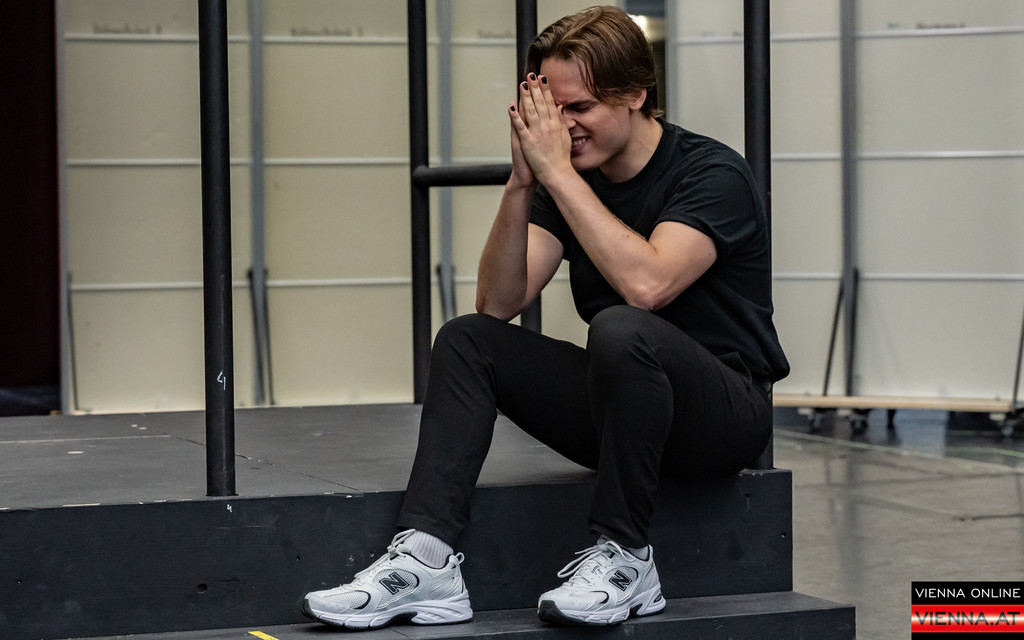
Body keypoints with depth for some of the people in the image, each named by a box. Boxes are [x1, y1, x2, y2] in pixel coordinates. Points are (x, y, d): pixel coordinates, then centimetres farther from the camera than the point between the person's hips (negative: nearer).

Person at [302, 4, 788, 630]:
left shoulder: (711, 172, -15)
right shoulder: (570, 178, 4)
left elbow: (646, 285, -34)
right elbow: (499, 304, -6)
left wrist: (558, 172, -29)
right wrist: (523, 184, -18)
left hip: (728, 408, -7)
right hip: (624, 403, 7)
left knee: (621, 330, -36)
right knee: (466, 339, -9)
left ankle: (625, 557, -23)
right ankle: (425, 559, -23)